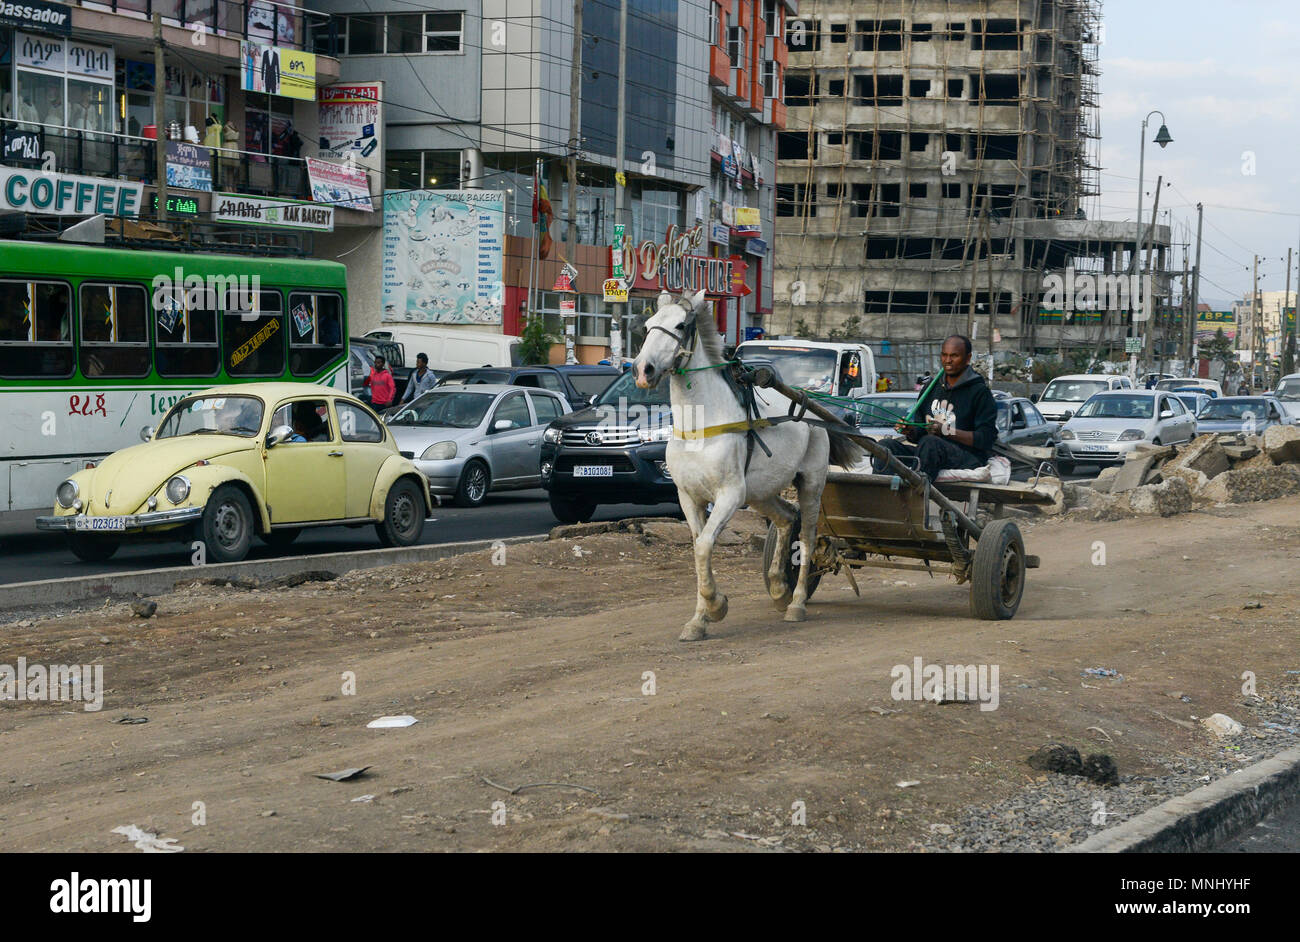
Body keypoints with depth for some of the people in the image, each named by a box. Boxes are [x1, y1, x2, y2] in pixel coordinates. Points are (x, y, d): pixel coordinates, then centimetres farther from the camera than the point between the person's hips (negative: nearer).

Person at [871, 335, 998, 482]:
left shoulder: (979, 391, 2)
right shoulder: (932, 388, 21)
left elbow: (986, 439, -8)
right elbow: (920, 434, 24)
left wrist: (946, 431, -15)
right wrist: (910, 431, -1)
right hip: (931, 453, 6)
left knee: (930, 442, -36)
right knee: (886, 444, -16)